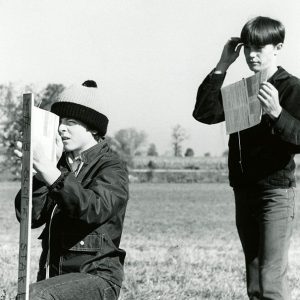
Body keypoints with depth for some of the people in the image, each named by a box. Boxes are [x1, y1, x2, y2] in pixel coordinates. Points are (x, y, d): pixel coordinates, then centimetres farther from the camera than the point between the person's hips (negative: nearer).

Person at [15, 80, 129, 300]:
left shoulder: (112, 169, -6)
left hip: (96, 277, -7)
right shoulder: (60, 165, 12)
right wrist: (40, 170, -11)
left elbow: (93, 210, -27)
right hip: (54, 275, 7)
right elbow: (30, 216, 2)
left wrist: (47, 169, -29)